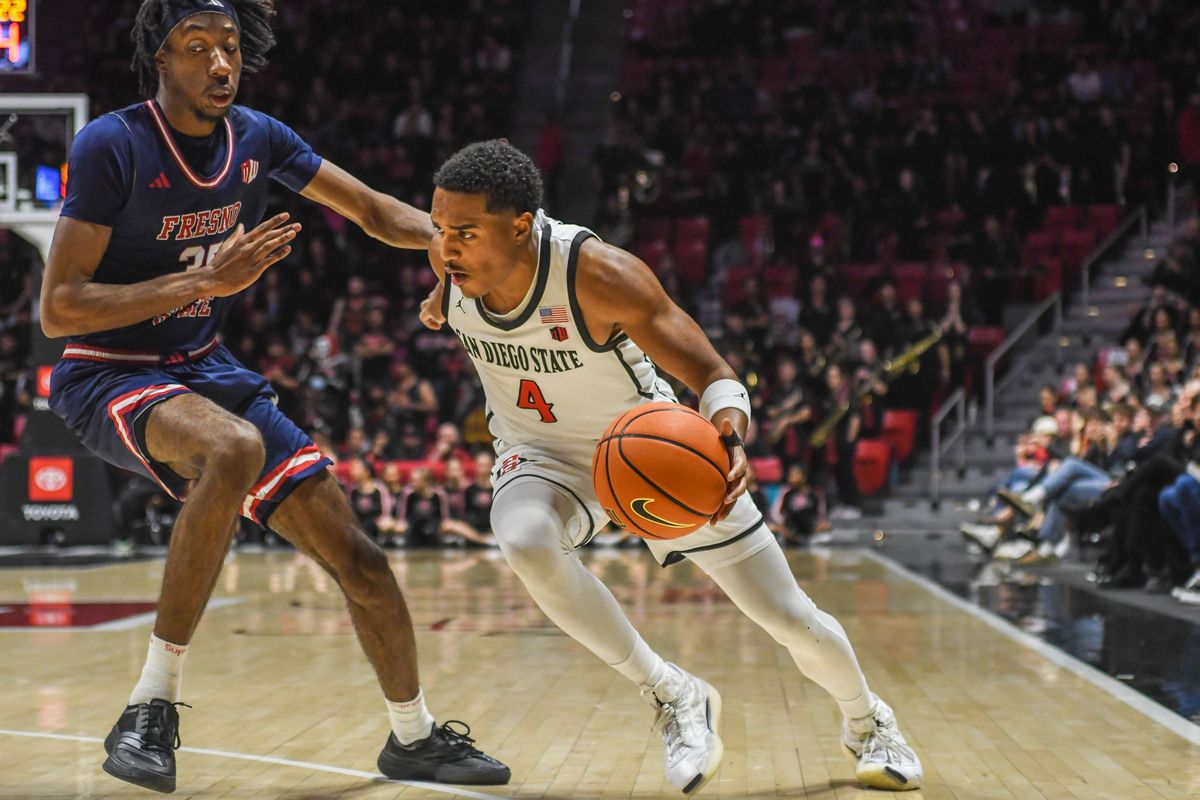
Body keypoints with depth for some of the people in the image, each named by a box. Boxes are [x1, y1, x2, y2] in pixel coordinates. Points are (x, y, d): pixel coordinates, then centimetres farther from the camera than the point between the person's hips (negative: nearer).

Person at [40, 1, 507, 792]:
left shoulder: (257, 137, 0)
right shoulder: (112, 146, -18)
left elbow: (376, 211, 10)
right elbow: (57, 308, -20)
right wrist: (205, 280, -27)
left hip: (207, 369, 6)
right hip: (108, 376, -6)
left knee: (356, 554, 2)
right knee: (234, 448, -40)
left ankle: (415, 736, 25)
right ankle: (152, 705, -29)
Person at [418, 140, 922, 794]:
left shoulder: (598, 274, -35)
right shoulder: (452, 254, -22)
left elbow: (713, 375, -32)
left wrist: (728, 433, -52)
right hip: (544, 456, 3)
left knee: (790, 621, 3)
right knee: (525, 544, -35)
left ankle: (867, 722, 38)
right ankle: (673, 698, -16)